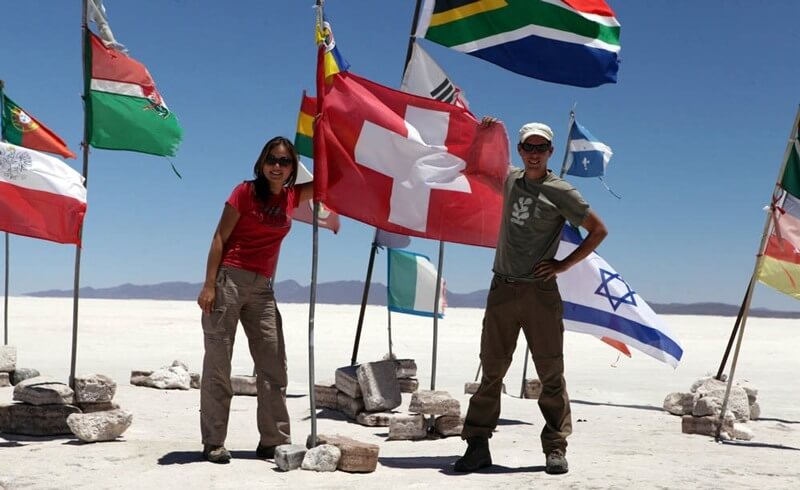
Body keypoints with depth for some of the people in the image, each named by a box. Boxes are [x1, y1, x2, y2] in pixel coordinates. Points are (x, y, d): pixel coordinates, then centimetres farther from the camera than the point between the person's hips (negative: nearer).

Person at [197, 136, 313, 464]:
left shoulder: (291, 197, 11)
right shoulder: (246, 192, -3)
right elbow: (219, 238, -6)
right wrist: (209, 285, -14)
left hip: (262, 287, 6)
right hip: (229, 279, -6)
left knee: (273, 365, 3)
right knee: (218, 363, -3)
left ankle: (274, 441, 9)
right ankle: (213, 443, 2)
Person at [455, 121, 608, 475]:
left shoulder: (559, 192, -1)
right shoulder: (511, 180, 13)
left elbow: (598, 230, 2)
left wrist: (564, 264, -3)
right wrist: (490, 133, 16)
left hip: (540, 291, -4)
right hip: (502, 288, 4)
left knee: (551, 374, -1)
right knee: (491, 371, 3)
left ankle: (556, 449, 5)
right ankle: (477, 445, 6)